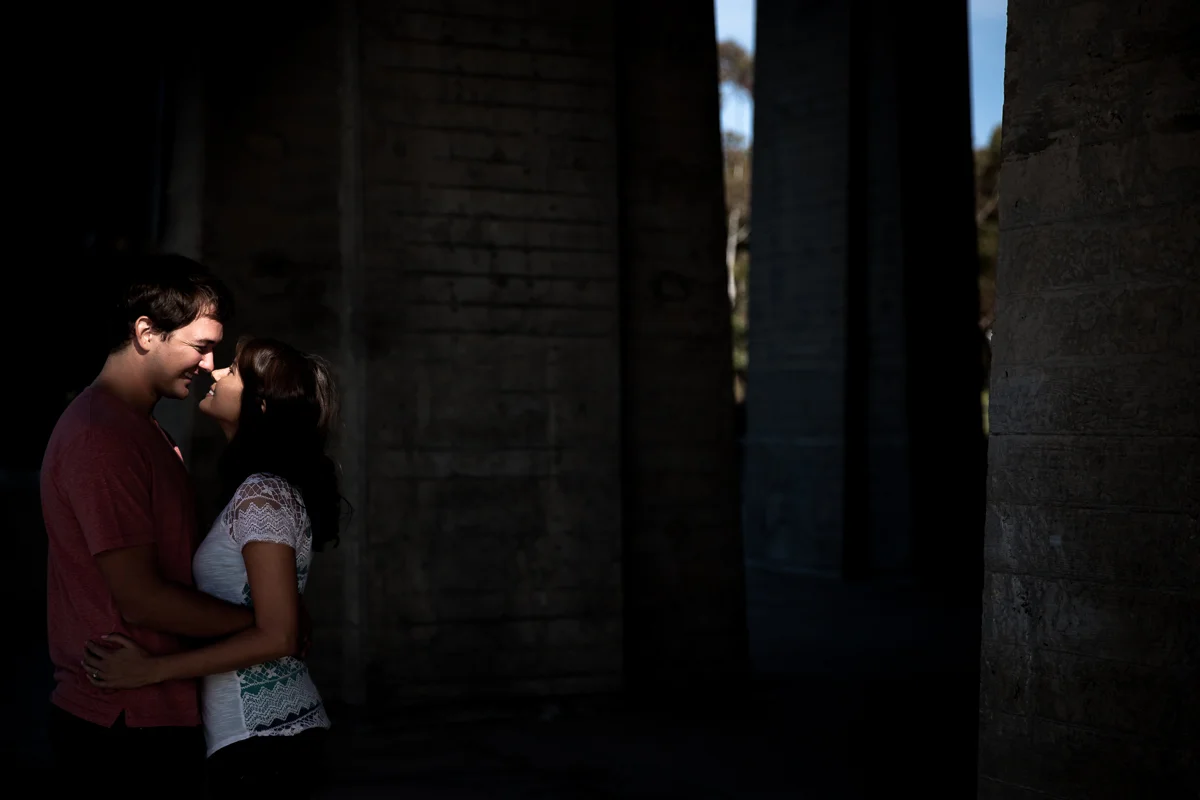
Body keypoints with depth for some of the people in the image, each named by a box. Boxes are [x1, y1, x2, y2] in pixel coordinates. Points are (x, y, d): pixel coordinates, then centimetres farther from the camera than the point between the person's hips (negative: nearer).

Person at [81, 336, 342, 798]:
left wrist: (152, 669, -20)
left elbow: (276, 636, -21)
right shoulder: (266, 487, 12)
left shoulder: (261, 495, -18)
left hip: (257, 735, -9)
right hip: (283, 724, 9)